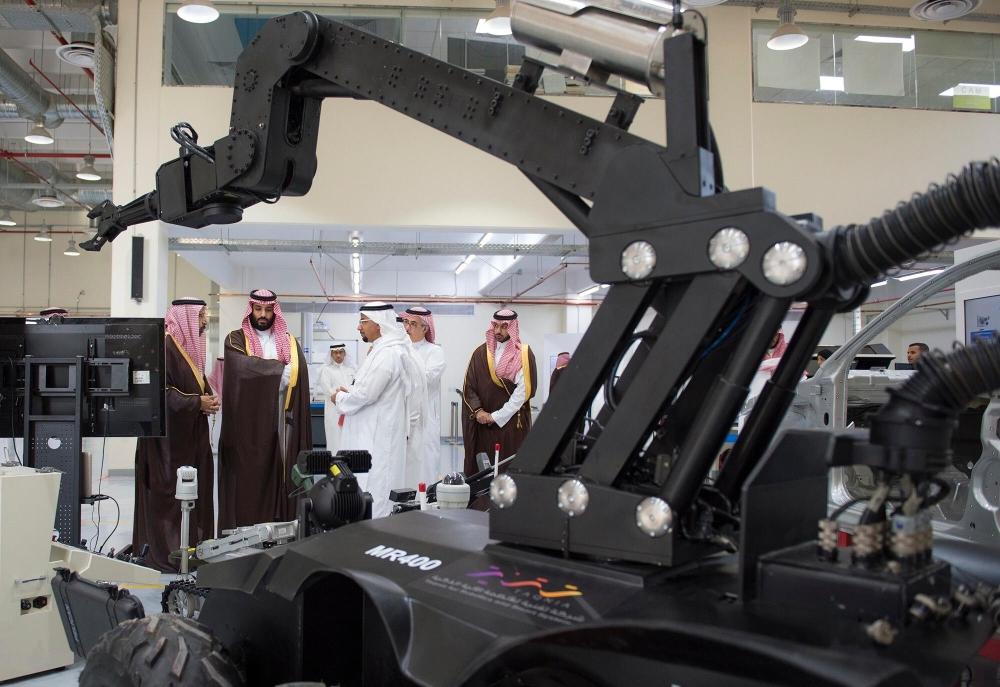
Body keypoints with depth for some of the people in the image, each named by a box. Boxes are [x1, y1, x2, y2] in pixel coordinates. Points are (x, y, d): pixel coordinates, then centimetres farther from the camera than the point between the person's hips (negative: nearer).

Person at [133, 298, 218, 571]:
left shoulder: (190, 347, 14)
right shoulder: (165, 347, -15)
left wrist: (209, 398, 1)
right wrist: (197, 402, -17)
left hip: (191, 436, 9)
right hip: (169, 436, -9)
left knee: (194, 491, 9)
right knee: (168, 493, -3)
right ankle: (163, 552, 5)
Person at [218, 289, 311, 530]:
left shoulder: (289, 342, 14)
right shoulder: (236, 339, 6)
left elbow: (299, 377, -2)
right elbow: (243, 367, -15)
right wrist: (281, 369, -10)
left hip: (281, 425, 2)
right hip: (247, 424, -2)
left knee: (278, 480, 2)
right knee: (247, 481, -1)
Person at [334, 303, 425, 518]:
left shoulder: (387, 353, -19)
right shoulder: (385, 349, 14)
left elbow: (367, 394, -21)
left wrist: (340, 398, -4)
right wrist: (350, 391, 10)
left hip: (377, 438, -10)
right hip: (373, 433, 10)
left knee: (373, 491, -6)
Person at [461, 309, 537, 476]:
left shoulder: (524, 354, -1)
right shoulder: (480, 353, 10)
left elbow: (523, 391, -8)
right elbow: (468, 387, 8)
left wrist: (496, 416, -10)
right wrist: (477, 411, -9)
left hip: (512, 424, -3)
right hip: (483, 425, 3)